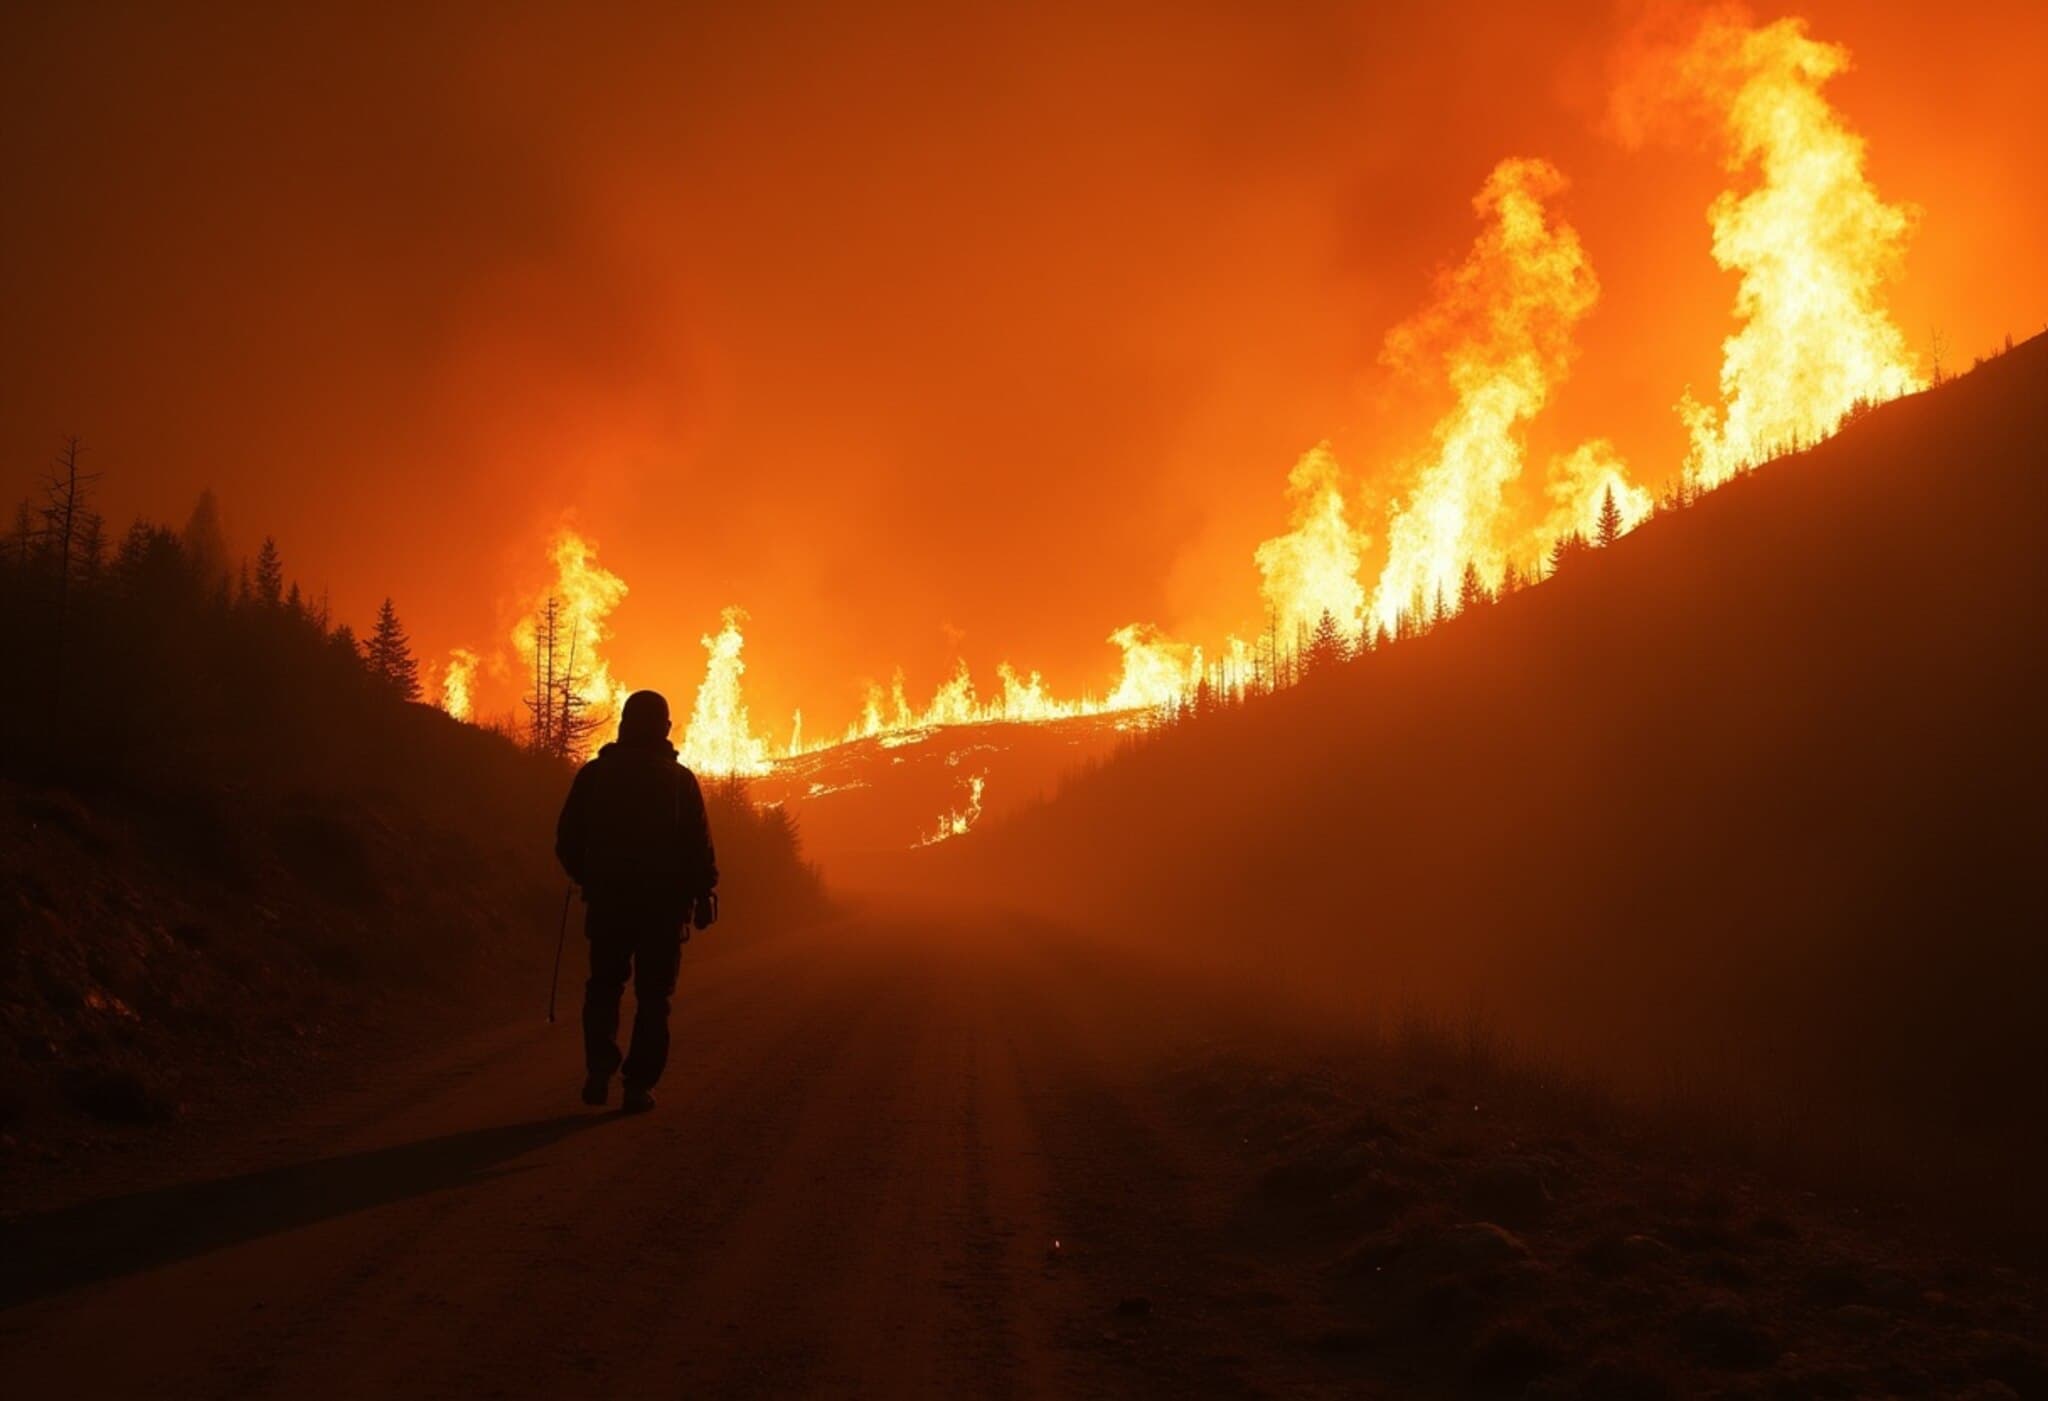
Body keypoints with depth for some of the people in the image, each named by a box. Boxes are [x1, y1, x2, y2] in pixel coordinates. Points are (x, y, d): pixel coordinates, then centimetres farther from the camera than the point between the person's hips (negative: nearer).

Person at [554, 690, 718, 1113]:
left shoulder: (594, 774, 0)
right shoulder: (680, 779, -4)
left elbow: (568, 840, 3)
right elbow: (700, 845, -7)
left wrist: (587, 879, 19)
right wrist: (703, 893, 4)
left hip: (607, 900, 1)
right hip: (664, 903, -1)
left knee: (604, 985, 16)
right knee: (653, 996, 7)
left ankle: (600, 1069, -2)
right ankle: (639, 1084, 1)